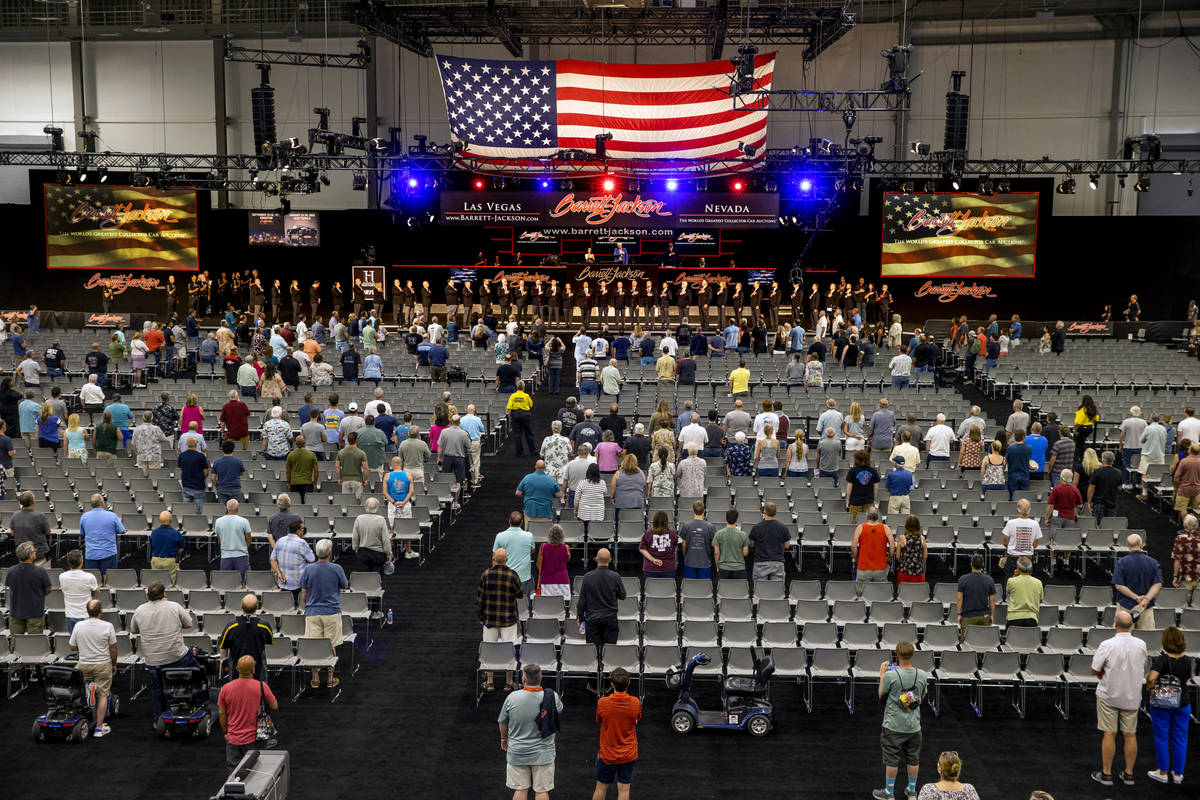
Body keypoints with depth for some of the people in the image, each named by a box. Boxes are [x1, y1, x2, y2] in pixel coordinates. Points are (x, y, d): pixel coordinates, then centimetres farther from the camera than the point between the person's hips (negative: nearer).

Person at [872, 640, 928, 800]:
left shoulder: (890, 675, -19)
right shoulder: (922, 675, -7)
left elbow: (881, 695, -2)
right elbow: (922, 697, 10)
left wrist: (882, 674, 7)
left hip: (894, 726, -4)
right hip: (914, 726, 4)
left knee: (892, 760, 7)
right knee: (913, 759, 16)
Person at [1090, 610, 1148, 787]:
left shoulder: (1107, 645, -19)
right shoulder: (1141, 645, -5)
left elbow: (1094, 670, -12)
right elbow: (1142, 669, 10)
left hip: (1109, 695, -4)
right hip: (1132, 696, 4)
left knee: (1109, 734, 3)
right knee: (1130, 735, 11)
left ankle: (1106, 774, 10)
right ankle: (1129, 774, 19)